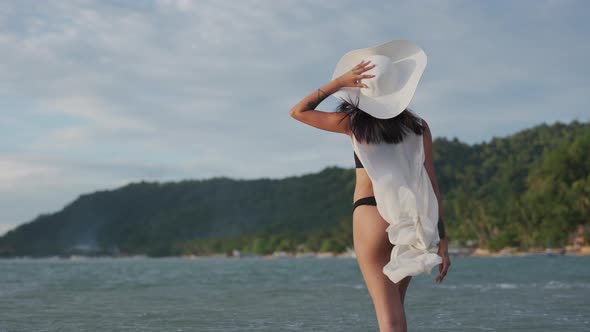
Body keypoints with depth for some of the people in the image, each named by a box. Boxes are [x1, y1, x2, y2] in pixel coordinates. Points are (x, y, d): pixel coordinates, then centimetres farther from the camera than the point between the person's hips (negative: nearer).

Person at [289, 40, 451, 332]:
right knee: (394, 305, 22)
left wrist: (339, 82, 4)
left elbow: (298, 111, 11)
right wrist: (441, 240, 4)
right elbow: (431, 187, 0)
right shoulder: (418, 127, 3)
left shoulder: (355, 123, -1)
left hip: (371, 217, -3)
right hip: (412, 223, 3)